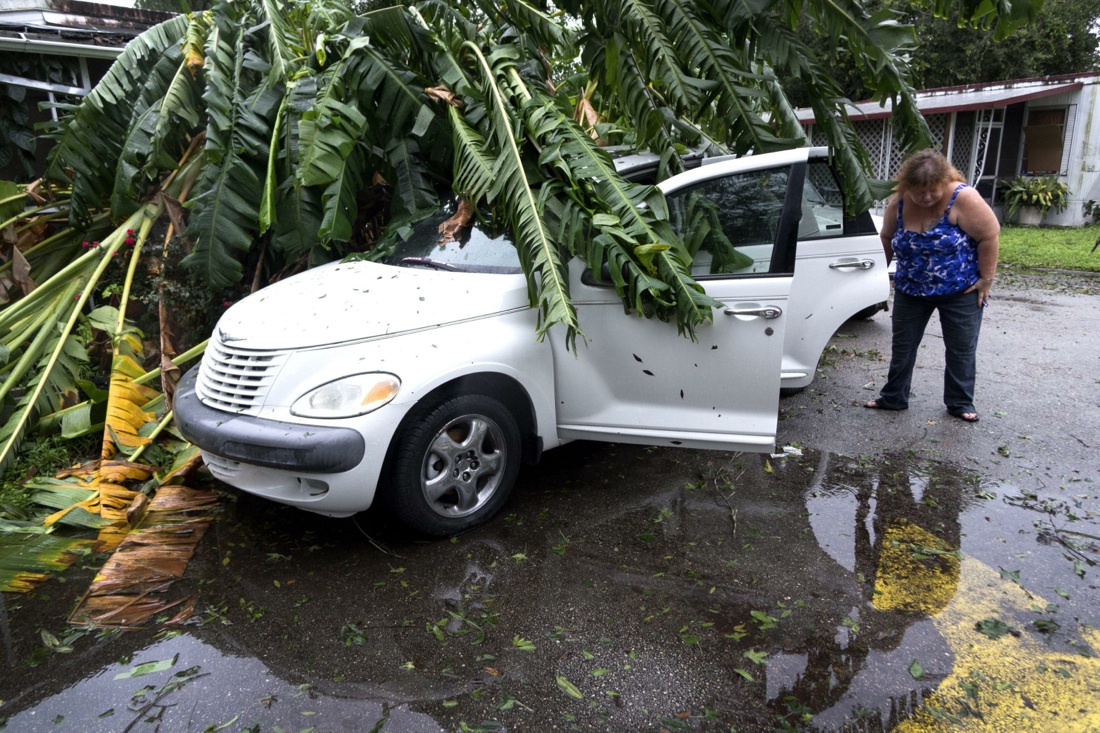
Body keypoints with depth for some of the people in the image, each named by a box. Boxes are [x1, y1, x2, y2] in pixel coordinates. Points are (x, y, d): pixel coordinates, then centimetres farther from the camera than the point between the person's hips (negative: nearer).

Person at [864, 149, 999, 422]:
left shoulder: (963, 198, -22)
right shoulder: (898, 202, -10)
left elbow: (989, 236, -18)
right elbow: (887, 238, 5)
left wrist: (986, 279, -15)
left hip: (961, 290, -3)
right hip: (911, 290, 3)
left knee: (962, 349, 7)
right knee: (902, 346, 9)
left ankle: (960, 403, 22)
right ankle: (893, 397, 22)